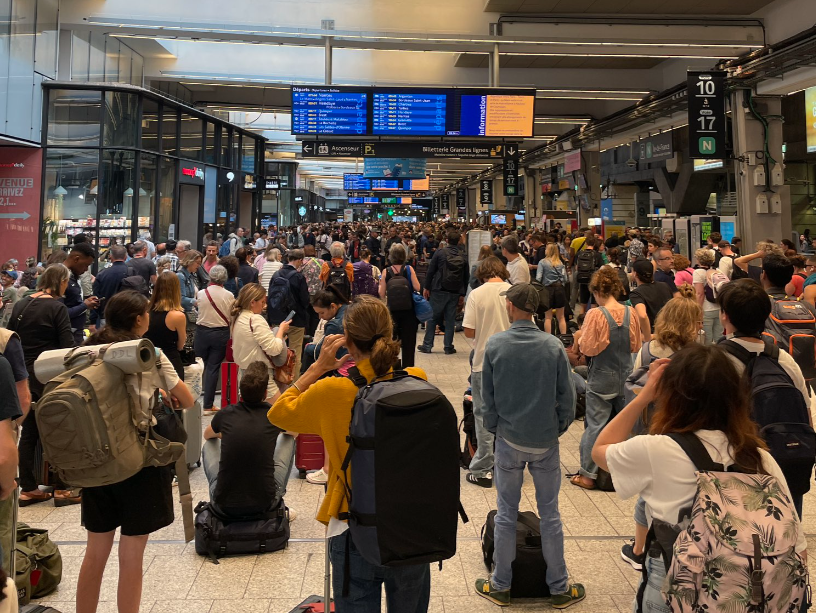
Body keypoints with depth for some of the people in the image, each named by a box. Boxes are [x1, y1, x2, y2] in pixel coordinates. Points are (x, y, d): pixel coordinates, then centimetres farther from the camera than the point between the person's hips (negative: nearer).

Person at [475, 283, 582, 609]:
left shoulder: (495, 344, -10)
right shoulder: (554, 346, -9)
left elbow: (487, 395, -3)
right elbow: (567, 396, -5)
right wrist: (558, 428, 10)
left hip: (509, 441, 0)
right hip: (546, 442, 1)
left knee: (506, 513, 12)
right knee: (549, 514, 12)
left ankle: (500, 585, 24)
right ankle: (559, 587, 24)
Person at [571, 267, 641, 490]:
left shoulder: (595, 314, -18)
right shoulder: (629, 313, -4)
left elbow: (587, 348, -15)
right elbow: (636, 346, 4)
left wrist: (581, 337, 4)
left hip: (601, 377, -5)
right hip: (624, 375, 5)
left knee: (596, 424, 1)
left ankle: (588, 474, 6)